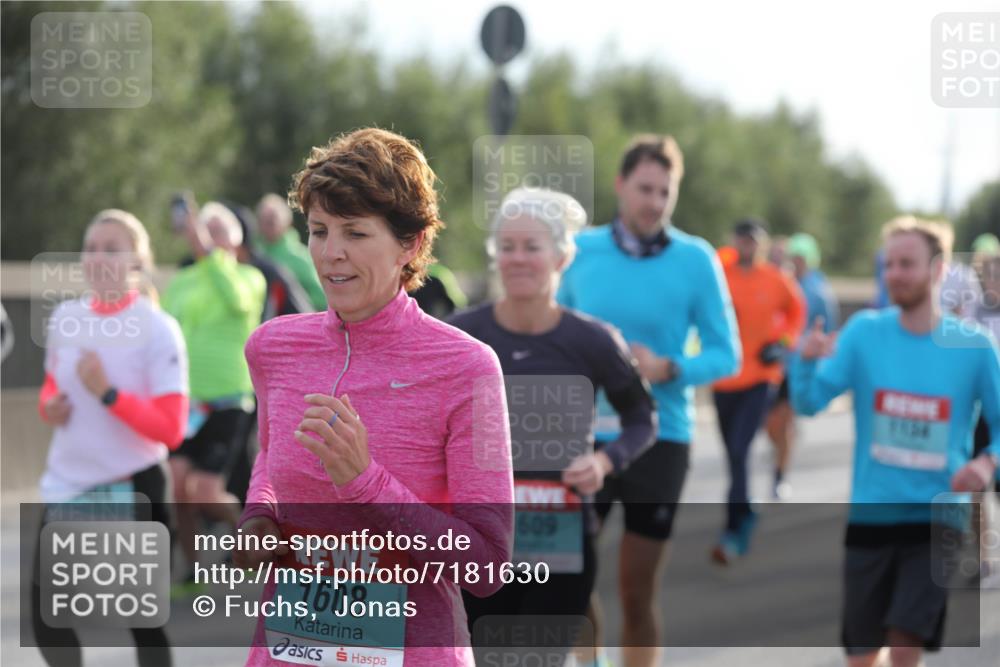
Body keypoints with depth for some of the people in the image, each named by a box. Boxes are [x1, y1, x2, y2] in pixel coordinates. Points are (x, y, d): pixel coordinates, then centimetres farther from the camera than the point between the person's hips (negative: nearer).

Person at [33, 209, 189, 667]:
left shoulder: (157, 329, -12)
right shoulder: (65, 318, 4)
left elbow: (170, 430, -17)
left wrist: (107, 393, -25)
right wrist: (49, 406, -1)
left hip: (134, 490, -5)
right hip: (67, 487, 5)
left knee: (143, 618, 1)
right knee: (45, 616, 3)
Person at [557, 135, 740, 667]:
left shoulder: (696, 259, -5)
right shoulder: (581, 250, 0)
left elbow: (725, 354, -3)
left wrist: (667, 369, -19)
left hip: (658, 438, -1)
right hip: (583, 435, 2)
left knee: (638, 592, 6)